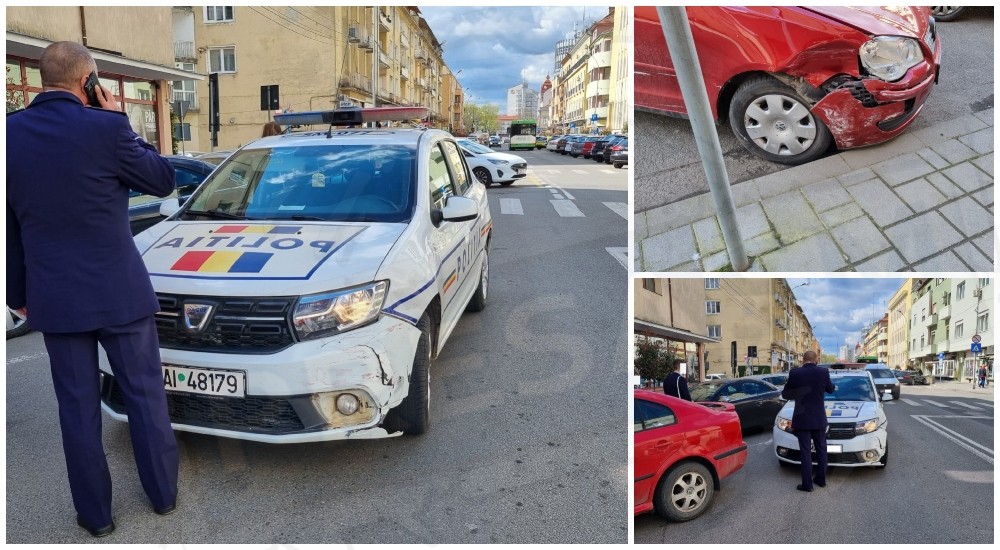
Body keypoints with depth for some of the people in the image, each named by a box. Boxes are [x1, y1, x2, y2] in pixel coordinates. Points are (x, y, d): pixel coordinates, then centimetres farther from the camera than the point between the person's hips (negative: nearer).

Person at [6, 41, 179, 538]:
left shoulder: (11, 132, -2)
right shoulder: (104, 129, -15)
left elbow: (8, 226, 6)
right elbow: (163, 180, 0)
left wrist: (18, 294, 17)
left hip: (54, 296, 3)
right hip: (120, 291, -3)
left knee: (78, 408, 12)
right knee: (145, 395, 13)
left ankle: (95, 514, 24)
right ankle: (163, 494, 27)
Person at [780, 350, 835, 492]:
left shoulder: (795, 373, -12)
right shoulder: (823, 372, -7)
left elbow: (785, 394, -1)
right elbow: (830, 389, 11)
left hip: (802, 419, -2)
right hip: (819, 418, 2)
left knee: (805, 451, 1)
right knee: (821, 449, 17)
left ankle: (807, 484, 2)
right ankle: (821, 479, 27)